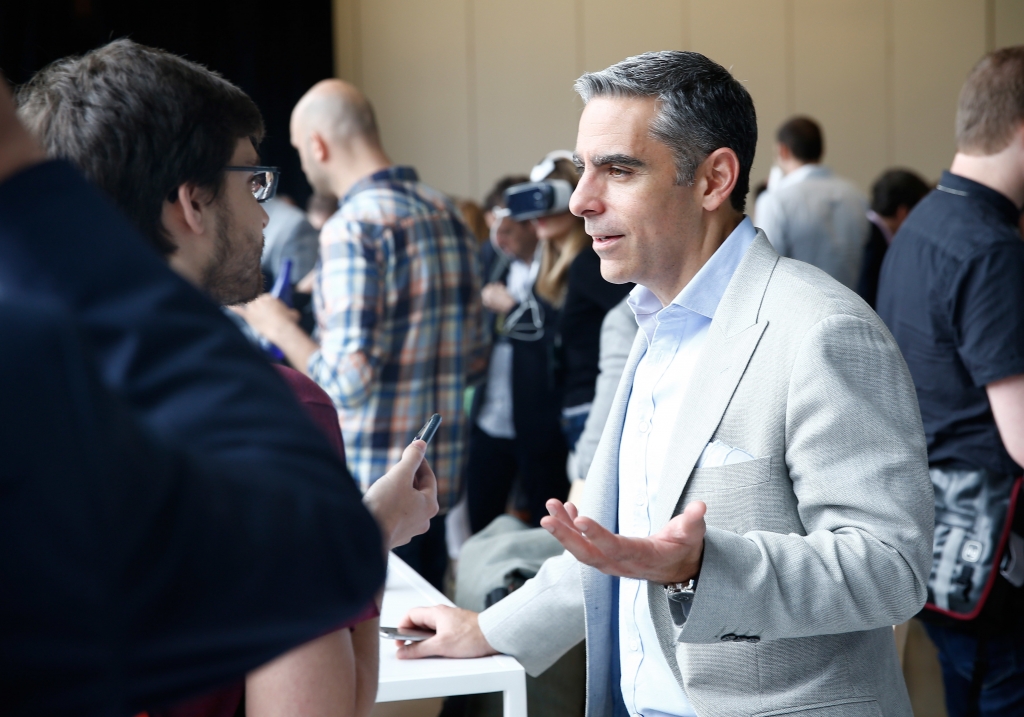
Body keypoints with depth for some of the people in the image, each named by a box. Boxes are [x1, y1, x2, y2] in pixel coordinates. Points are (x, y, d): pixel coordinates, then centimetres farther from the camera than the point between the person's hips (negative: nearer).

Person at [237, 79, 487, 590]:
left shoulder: (353, 228, -17)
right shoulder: (447, 215, 8)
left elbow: (347, 381, -22)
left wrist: (281, 327, -7)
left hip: (369, 485, -8)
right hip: (440, 472, 8)